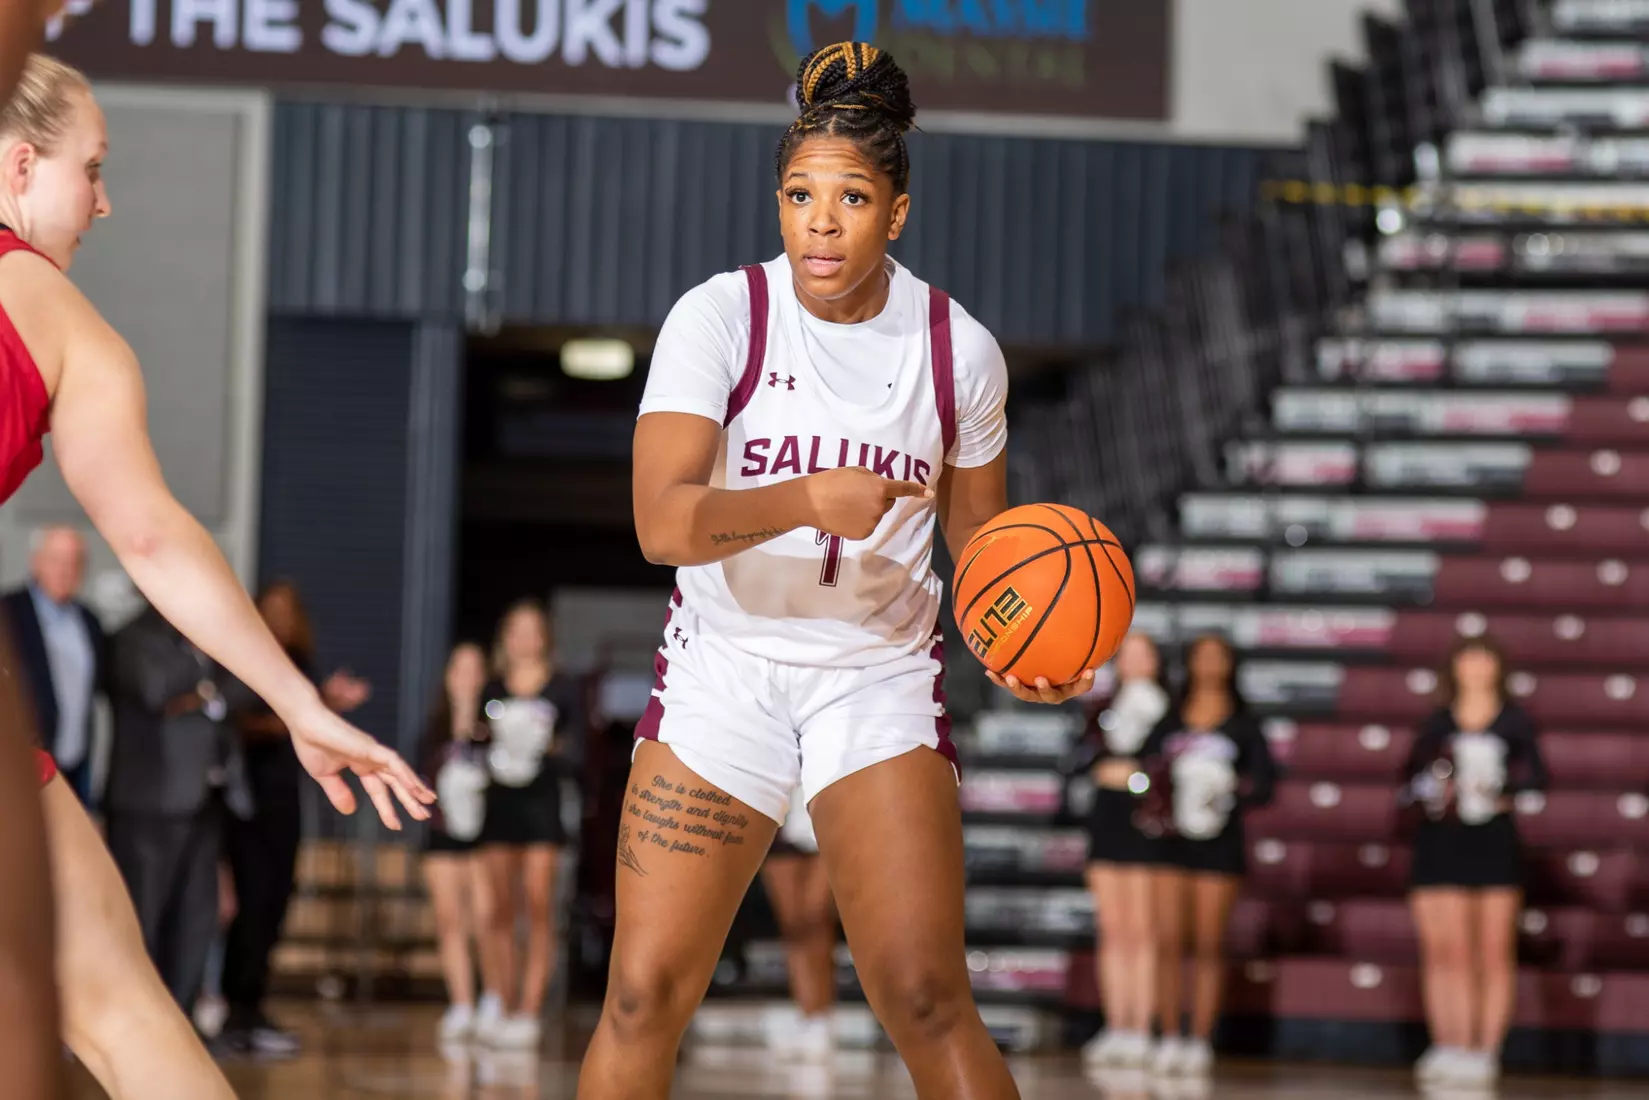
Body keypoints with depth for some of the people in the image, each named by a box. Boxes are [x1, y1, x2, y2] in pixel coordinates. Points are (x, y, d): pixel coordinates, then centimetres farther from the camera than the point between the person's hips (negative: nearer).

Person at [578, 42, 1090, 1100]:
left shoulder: (958, 349, -3)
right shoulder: (720, 317, -11)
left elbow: (978, 532, 12)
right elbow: (662, 520, -23)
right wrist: (808, 499, -37)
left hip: (879, 678, 1)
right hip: (724, 672, 0)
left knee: (927, 1000, -12)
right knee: (643, 999, -4)